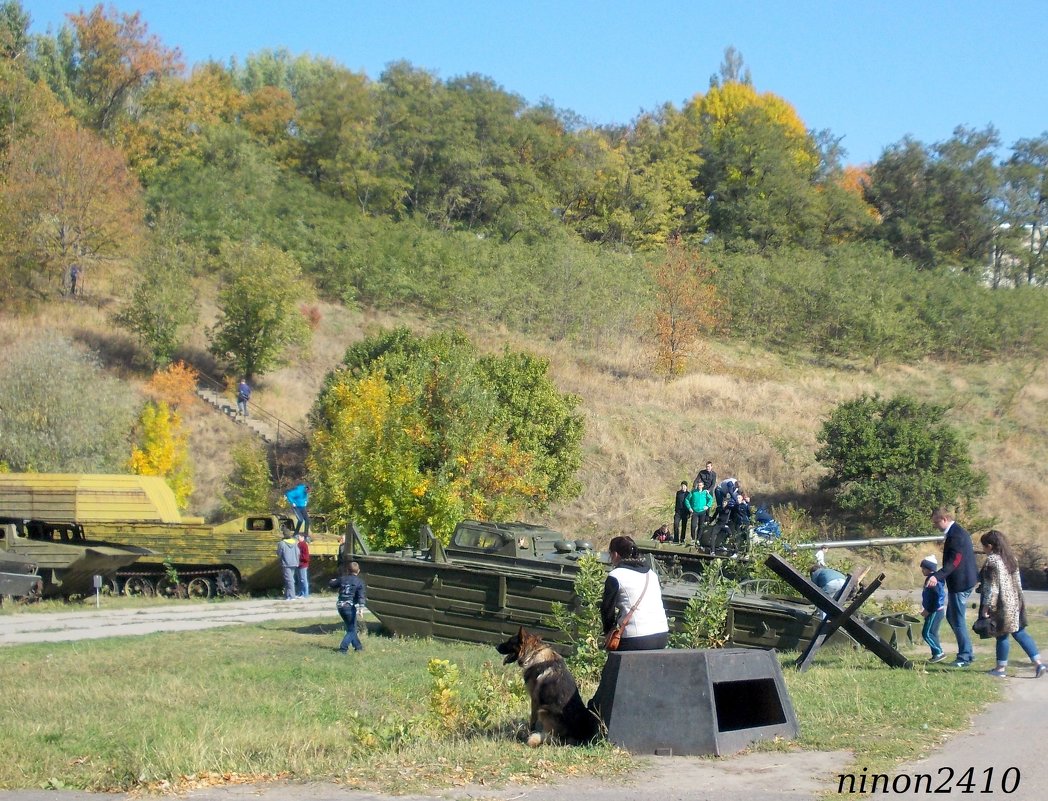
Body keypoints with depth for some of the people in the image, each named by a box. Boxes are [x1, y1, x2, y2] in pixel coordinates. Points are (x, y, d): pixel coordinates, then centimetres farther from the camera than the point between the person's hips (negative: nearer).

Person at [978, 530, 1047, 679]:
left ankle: (1001, 668, 11)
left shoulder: (992, 561, -16)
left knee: (1002, 635, 2)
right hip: (1016, 602, 8)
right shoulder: (1011, 558, 10)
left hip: (1001, 605, -8)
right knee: (1020, 632, 11)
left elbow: (992, 588, -18)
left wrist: (986, 607, -14)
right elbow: (1018, 582, 15)